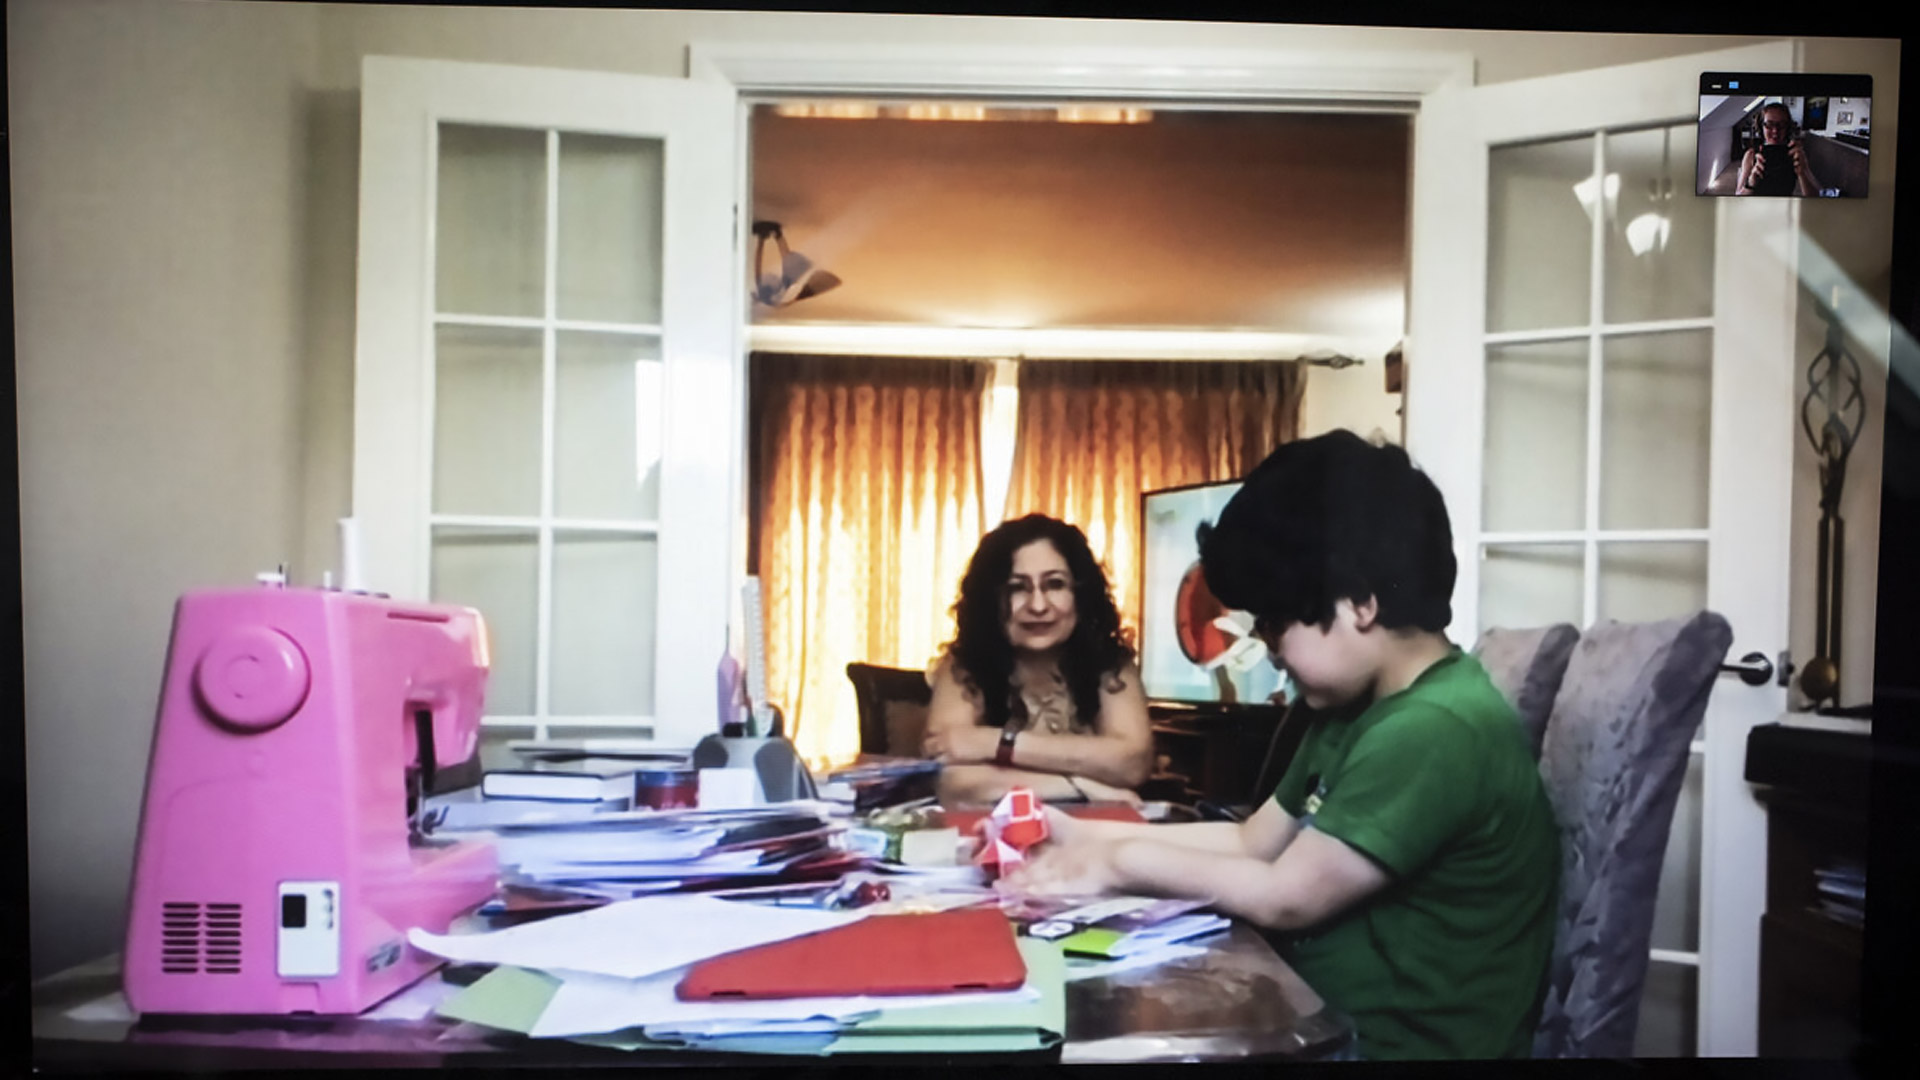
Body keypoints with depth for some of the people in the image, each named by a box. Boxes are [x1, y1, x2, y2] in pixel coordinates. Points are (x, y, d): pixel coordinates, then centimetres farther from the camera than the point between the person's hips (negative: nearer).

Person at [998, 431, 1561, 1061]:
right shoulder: (1358, 706, 7)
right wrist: (1088, 836, 2)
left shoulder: (1434, 732, -25)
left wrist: (1125, 861, -10)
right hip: (1325, 1017, 8)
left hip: (1394, 1042, -8)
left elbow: (1284, 897, -22)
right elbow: (1254, 842, 11)